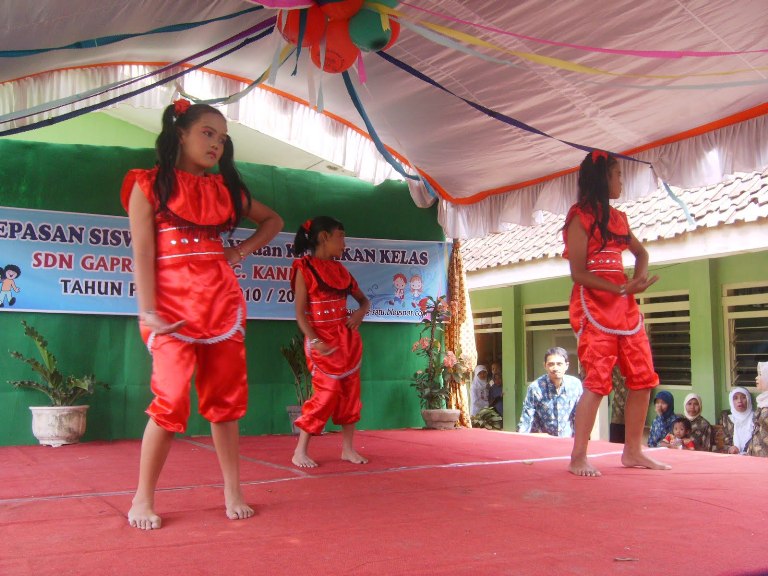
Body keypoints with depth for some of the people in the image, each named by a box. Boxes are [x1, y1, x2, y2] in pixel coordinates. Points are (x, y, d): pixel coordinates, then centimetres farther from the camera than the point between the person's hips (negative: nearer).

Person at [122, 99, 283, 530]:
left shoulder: (225, 189, 15)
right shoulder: (150, 185, 3)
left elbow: (273, 220, 27)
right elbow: (142, 253, -5)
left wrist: (241, 252, 12)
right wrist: (148, 312, -13)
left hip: (223, 304, 4)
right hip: (173, 308, -4)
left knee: (226, 399, 5)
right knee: (172, 402, -10)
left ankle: (233, 493, 13)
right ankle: (143, 499, 5)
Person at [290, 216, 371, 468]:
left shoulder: (340, 270, 13)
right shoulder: (304, 268, -5)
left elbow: (364, 299, 22)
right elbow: (300, 313, -10)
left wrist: (360, 313, -1)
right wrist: (314, 341, -20)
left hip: (347, 340, 6)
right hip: (322, 342, -6)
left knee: (350, 392, 6)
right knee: (327, 392, -10)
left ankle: (348, 448, 16)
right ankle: (300, 451, 1)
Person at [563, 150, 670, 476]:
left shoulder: (617, 218, 16)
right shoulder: (581, 217, -5)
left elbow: (640, 252, 30)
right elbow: (578, 272, -12)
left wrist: (640, 277, 8)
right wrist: (621, 289, -20)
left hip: (625, 304, 8)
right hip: (594, 305, -8)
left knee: (643, 378, 6)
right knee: (598, 379, -13)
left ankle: (633, 452, 17)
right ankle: (578, 458, -6)